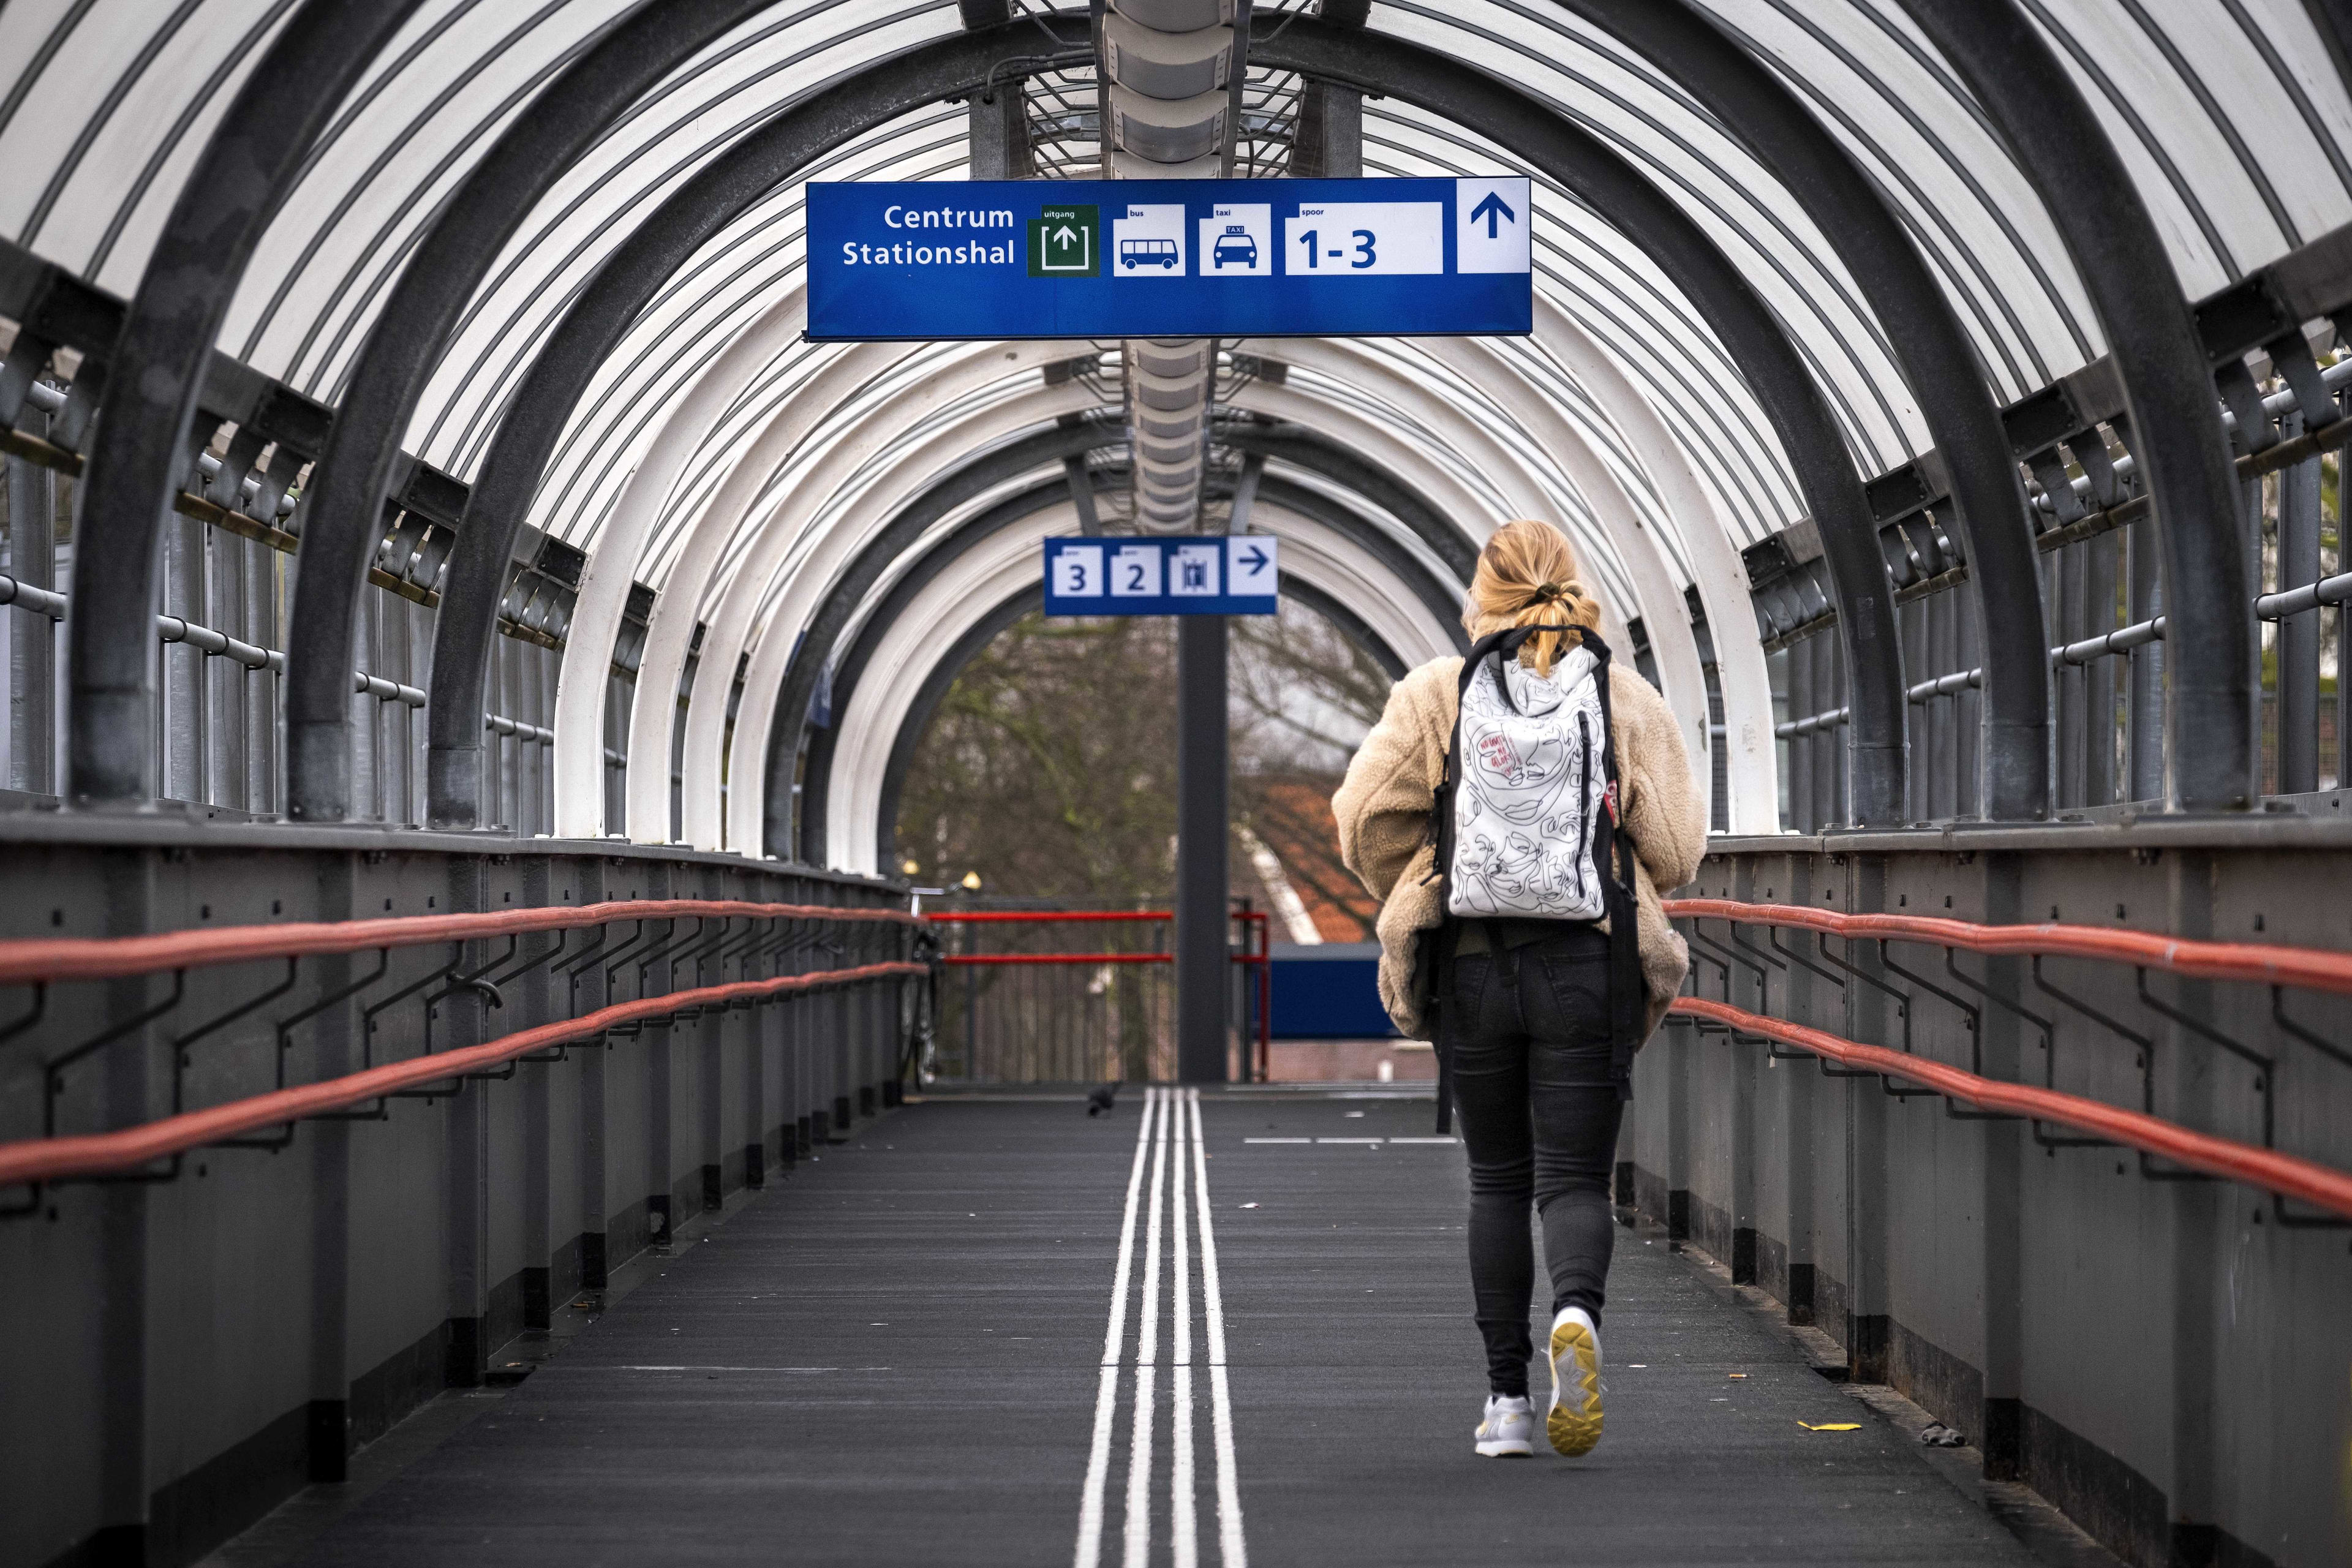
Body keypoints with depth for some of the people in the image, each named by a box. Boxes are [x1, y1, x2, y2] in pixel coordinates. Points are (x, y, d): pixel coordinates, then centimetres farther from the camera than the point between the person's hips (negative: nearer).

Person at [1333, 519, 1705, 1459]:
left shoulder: (1436, 695, 1)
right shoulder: (1628, 700, 2)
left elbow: (1364, 820, -4)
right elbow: (1676, 851, -1)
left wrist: (1415, 893, 14)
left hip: (1472, 968, 1)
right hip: (1586, 968, -1)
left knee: (1498, 1181, 14)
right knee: (1575, 1178, 3)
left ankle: (1507, 1397, 12)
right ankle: (1577, 1313, -29)